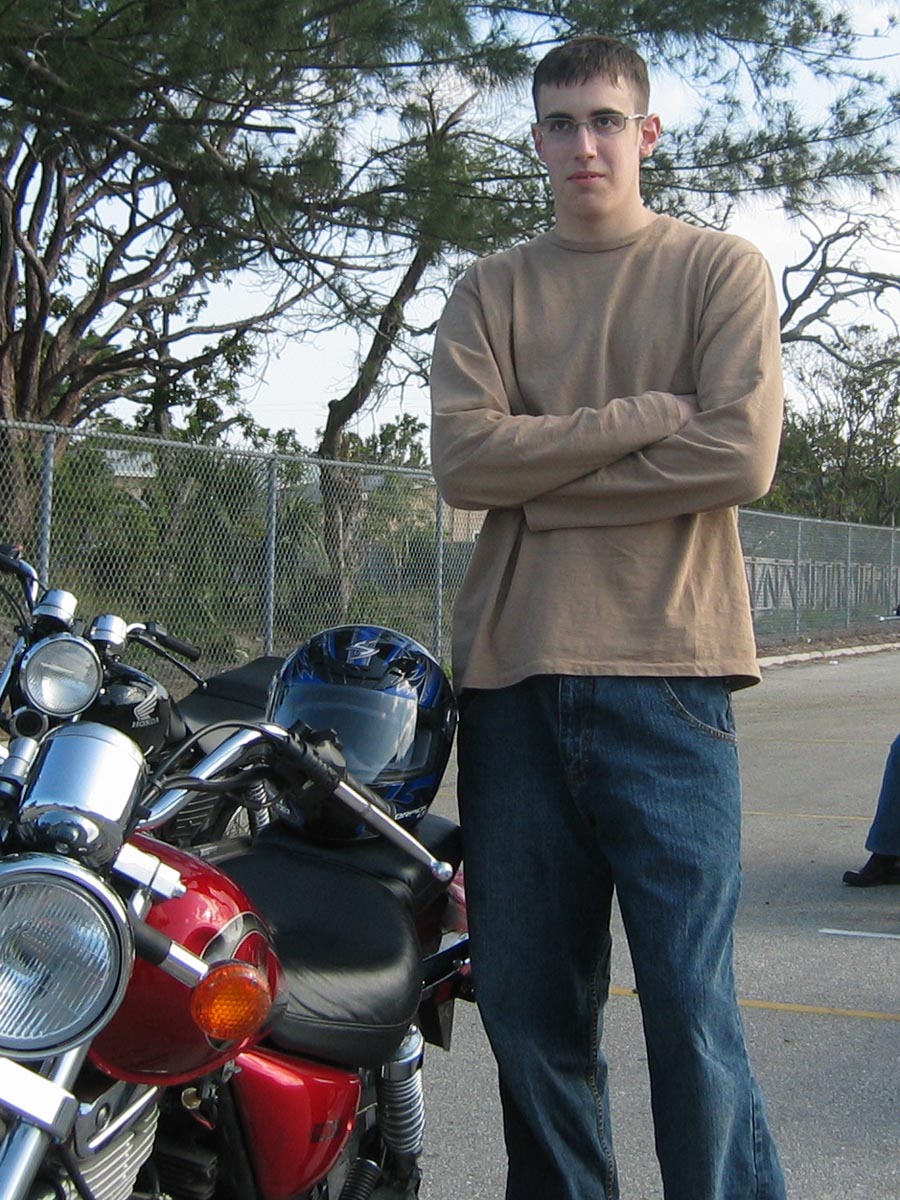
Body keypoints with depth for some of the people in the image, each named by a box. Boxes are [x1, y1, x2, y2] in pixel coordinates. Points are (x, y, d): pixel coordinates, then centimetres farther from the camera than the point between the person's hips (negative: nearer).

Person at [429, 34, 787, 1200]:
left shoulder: (722, 268, 8)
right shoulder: (489, 292, 15)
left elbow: (740, 454, -7)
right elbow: (462, 456, -2)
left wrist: (542, 483, -4)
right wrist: (646, 416, -8)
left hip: (664, 669, -3)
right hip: (513, 669, 3)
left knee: (691, 1012, -5)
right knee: (527, 1003, 9)